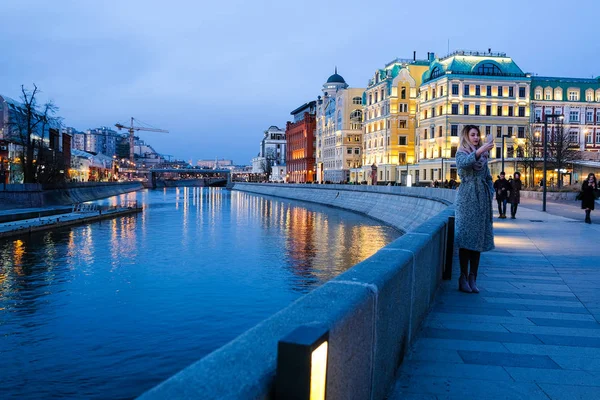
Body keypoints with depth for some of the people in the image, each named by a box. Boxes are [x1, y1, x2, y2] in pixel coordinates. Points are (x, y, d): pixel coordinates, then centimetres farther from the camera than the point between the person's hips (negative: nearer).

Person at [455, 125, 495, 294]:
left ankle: (473, 278, 9)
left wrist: (490, 193, 7)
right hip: (467, 199, -5)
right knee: (466, 237, -7)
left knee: (479, 238, 4)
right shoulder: (462, 153, 0)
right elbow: (463, 163, -25)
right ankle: (464, 278, -2)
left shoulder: (483, 156, 16)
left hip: (482, 200, 5)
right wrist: (480, 150, -38)